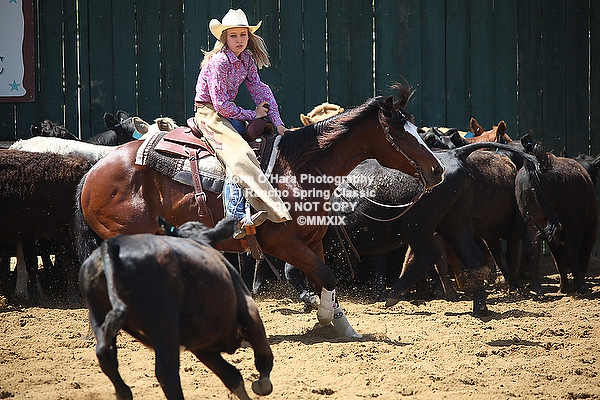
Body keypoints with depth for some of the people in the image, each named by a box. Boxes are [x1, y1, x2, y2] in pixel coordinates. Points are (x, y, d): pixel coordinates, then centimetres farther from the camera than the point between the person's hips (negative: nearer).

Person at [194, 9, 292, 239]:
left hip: (229, 114, 9)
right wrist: (252, 115, -13)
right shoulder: (218, 62, -18)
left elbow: (260, 90, 8)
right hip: (210, 114, -9)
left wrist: (277, 122, -3)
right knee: (238, 156, -28)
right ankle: (236, 220, -38)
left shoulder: (247, 60, 7)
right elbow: (220, 104, -20)